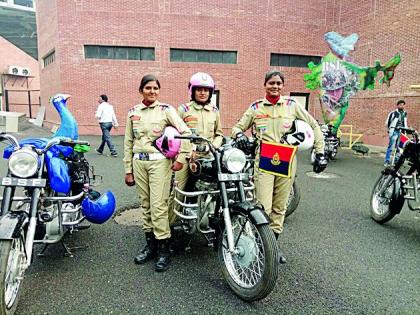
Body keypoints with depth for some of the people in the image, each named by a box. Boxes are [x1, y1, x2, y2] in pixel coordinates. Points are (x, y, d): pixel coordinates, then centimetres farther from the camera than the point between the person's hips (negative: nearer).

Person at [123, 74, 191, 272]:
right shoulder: (133, 112, 9)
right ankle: (150, 244, 24)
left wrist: (181, 158, -13)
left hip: (159, 161, -4)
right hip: (139, 161, 5)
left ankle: (163, 249, 4)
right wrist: (128, 170, 9)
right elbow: (128, 142, 11)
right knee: (145, 204, 11)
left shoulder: (166, 110, -3)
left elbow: (185, 132, -9)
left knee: (158, 205, -7)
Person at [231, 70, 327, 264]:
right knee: (263, 208, -9)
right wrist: (239, 135, -12)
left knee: (280, 207, 9)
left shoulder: (292, 105, 8)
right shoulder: (256, 107, 8)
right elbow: (238, 126, 13)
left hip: (287, 162, 2)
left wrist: (320, 153, 5)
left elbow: (314, 126, 12)